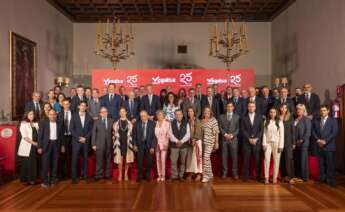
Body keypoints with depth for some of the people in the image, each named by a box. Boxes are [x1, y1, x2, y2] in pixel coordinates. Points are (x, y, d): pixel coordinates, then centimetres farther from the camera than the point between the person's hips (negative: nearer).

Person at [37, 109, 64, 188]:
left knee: (55, 164, 7)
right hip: (46, 145, -3)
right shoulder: (44, 123, -1)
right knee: (45, 164, -1)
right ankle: (45, 181, 7)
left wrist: (62, 145, 7)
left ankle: (53, 180, 19)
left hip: (56, 144, 3)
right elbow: (40, 135, -3)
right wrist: (39, 147, -8)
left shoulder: (59, 124, 7)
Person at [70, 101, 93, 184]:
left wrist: (85, 138, -6)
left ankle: (84, 175, 13)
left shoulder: (89, 117, 8)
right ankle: (74, 177, 3)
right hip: (76, 141, -2)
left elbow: (91, 129, 7)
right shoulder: (74, 116, 2)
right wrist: (78, 138, -10)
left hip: (86, 141, 2)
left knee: (85, 158, 4)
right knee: (75, 159, -3)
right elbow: (71, 129, -3)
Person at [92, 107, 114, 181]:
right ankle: (98, 175, 9)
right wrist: (93, 144, -4)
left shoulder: (111, 121, 8)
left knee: (108, 160, 7)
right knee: (99, 160, 0)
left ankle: (107, 174, 17)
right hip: (99, 144, -2)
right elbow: (93, 133, 2)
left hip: (109, 144, 2)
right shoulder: (96, 121, 4)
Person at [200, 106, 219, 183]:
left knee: (206, 157, -13)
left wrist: (216, 143, -9)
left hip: (210, 141, -6)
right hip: (203, 141, 6)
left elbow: (216, 132, -7)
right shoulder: (202, 121, 11)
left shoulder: (213, 120, -6)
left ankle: (206, 175, -6)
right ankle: (210, 174, 25)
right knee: (207, 158, 12)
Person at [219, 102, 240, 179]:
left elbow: (238, 128, 2)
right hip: (224, 139, 1)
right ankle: (224, 172, 10)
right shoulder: (222, 116, 11)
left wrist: (232, 135, -11)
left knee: (234, 156, -1)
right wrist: (225, 134, -9)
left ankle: (235, 173, 7)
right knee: (224, 156, 2)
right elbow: (220, 127, 5)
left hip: (233, 139, -1)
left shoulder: (237, 117, 8)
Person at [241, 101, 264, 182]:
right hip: (246, 142, 0)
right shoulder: (244, 118, 8)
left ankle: (258, 176, 10)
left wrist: (256, 139, -9)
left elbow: (262, 129, 2)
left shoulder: (260, 117, 8)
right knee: (246, 160, 0)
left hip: (257, 141, 0)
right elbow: (243, 130, 1)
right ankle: (245, 176, 7)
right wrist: (249, 139, -9)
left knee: (258, 160, 0)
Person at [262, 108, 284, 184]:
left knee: (276, 160, 3)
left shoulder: (279, 122, -1)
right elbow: (264, 133, 4)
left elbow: (281, 135, -2)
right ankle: (266, 178, 2)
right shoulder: (266, 121, 5)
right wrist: (264, 144, -2)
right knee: (267, 160, -4)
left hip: (276, 143, -1)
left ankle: (275, 178, 12)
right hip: (268, 143, 1)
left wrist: (281, 146, -7)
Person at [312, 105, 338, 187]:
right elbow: (313, 132, 10)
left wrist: (325, 141, -13)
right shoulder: (316, 121, 14)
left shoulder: (333, 120, 2)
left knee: (330, 164, -2)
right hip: (319, 146, 4)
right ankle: (322, 179, 14)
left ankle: (331, 180, 6)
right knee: (321, 164, 6)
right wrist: (318, 140, -6)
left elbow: (334, 132, -7)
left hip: (329, 146, -3)